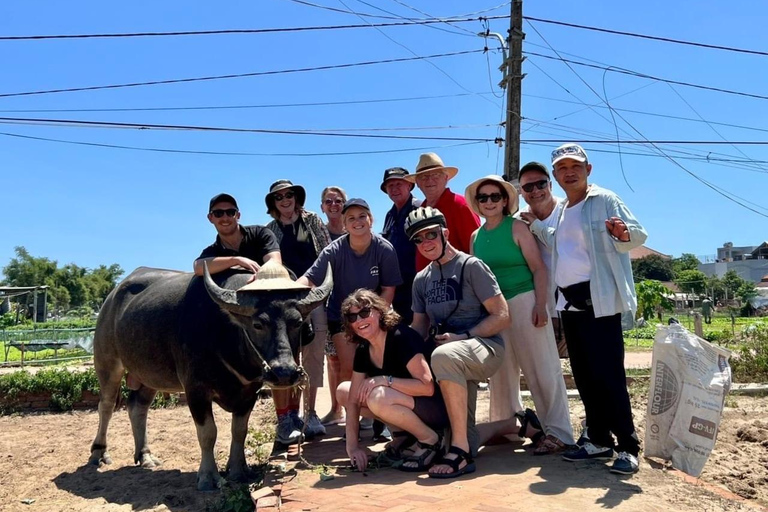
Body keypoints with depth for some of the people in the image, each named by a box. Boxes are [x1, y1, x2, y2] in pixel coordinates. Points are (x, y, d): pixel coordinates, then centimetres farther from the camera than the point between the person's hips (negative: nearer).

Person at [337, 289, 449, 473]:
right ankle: (406, 433, 7)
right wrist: (352, 445, -9)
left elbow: (427, 386, -28)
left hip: (436, 408, -9)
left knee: (378, 397, -34)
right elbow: (353, 400, -1)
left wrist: (384, 380, -28)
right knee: (344, 391, 3)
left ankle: (430, 439, -10)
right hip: (406, 404, 9)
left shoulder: (401, 338, -22)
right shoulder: (363, 351, 1)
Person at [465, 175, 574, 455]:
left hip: (523, 302, -5)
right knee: (501, 372, 13)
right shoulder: (476, 237, 11)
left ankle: (558, 432, 4)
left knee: (541, 369, -3)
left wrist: (540, 305, -17)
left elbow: (538, 268, -8)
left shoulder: (517, 227, -3)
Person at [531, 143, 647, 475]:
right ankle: (598, 440, 21)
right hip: (569, 301, 7)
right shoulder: (561, 211, 17)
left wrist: (623, 233, -32)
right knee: (583, 374, 10)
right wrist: (533, 226, 19)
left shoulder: (605, 200, -3)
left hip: (598, 300, -7)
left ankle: (627, 447, 1)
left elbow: (638, 234, -10)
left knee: (608, 374, -9)